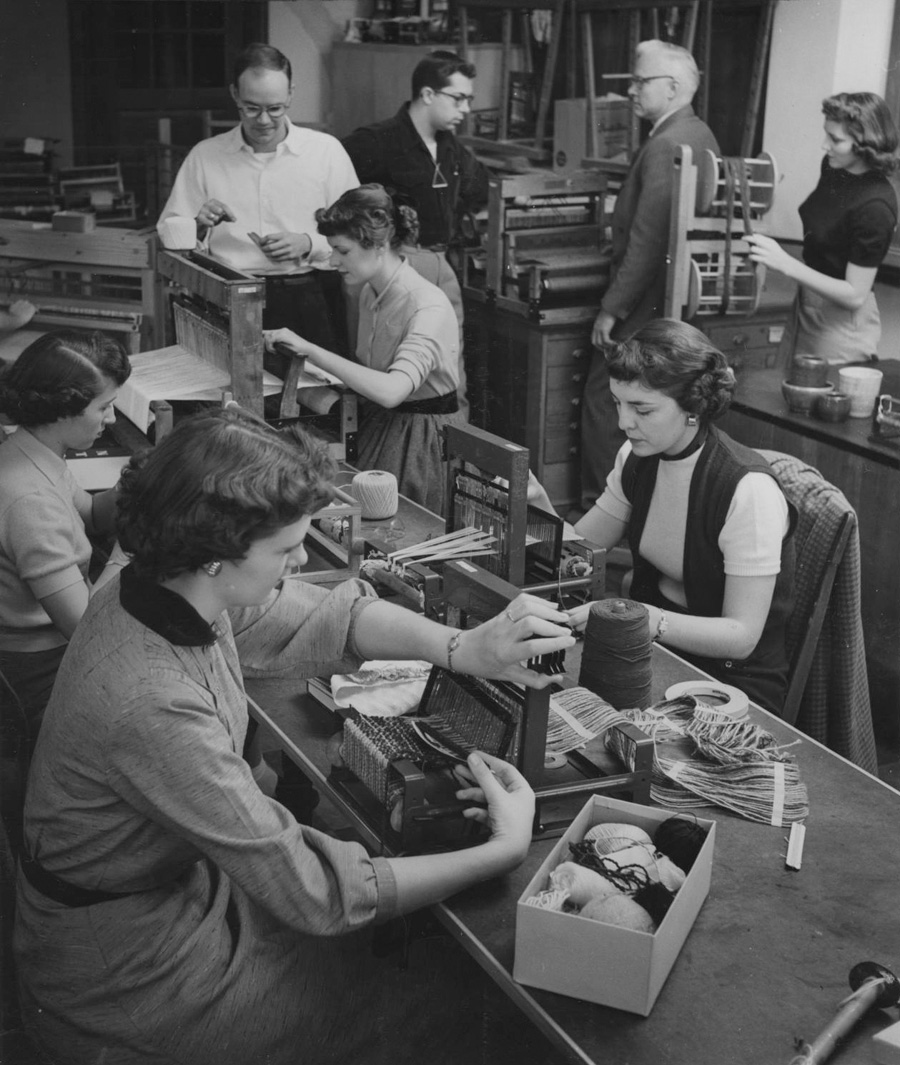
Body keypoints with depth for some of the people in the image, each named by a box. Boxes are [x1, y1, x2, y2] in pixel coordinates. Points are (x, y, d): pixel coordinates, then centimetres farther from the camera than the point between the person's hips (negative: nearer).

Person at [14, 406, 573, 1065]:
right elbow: (317, 895, -32)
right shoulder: (151, 706, -38)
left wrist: (462, 648, -16)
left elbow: (327, 614, 0)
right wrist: (504, 852, -27)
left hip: (181, 878, 8)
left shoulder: (166, 592, -12)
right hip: (126, 975, -7)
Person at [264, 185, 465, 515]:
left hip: (423, 436, -7)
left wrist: (311, 349, -32)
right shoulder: (370, 293, 4)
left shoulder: (429, 308, -22)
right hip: (377, 425, 7)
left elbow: (391, 391, -35)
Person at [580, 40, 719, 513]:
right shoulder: (702, 135, 12)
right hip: (684, 298, 10)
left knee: (604, 402, -1)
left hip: (646, 302, -10)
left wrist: (612, 308, -19)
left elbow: (648, 238, -24)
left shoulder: (665, 146, -19)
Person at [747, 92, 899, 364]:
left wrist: (785, 264, -30)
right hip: (809, 307, 7)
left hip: (842, 321, -7)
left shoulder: (875, 207, -24)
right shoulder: (832, 168, -1)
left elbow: (855, 295, -23)